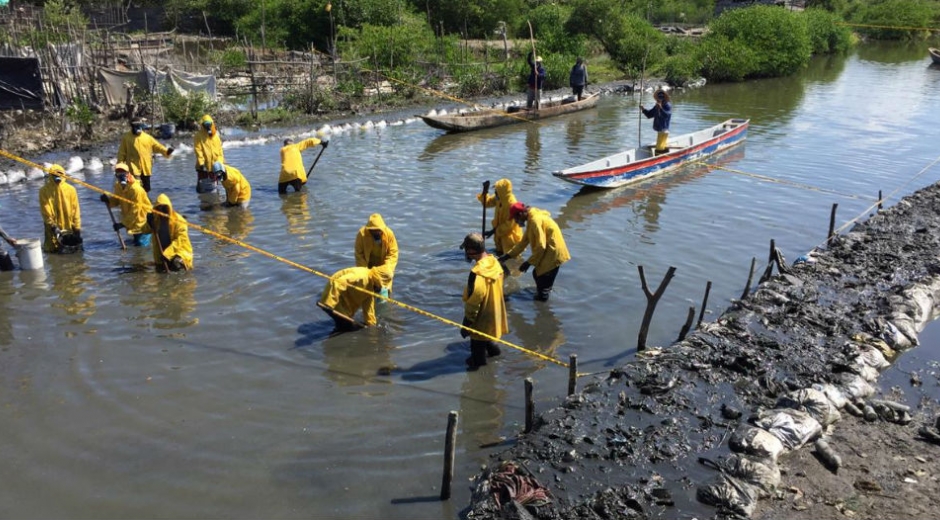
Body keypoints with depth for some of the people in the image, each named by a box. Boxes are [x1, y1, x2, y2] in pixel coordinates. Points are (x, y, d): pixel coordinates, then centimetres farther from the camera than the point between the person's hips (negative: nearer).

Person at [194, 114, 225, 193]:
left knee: (213, 184, 15)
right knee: (202, 185, 0)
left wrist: (220, 162, 2)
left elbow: (220, 150, 9)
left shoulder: (216, 135, 8)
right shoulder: (198, 136, -7)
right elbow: (198, 150, -14)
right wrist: (201, 162, -22)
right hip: (203, 166, -4)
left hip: (214, 165, 5)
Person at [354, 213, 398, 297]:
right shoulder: (362, 234, -23)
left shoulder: (389, 233, -21)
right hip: (368, 266, 0)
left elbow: (393, 253, -17)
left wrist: (387, 269, -29)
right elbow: (359, 254, -17)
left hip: (383, 266, 0)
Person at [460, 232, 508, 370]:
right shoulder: (495, 262, -9)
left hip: (482, 318, -8)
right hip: (494, 312, 8)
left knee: (478, 344, 17)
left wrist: (466, 324, -15)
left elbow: (473, 303, -27)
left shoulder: (477, 273, -35)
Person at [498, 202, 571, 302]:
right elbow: (524, 241, 14)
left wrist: (529, 263, -16)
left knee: (543, 280, -1)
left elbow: (541, 246, -24)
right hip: (548, 252, 10)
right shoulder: (531, 219, 10)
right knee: (537, 274, 21)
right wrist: (507, 256, 11)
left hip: (553, 253, -10)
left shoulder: (535, 220, -22)